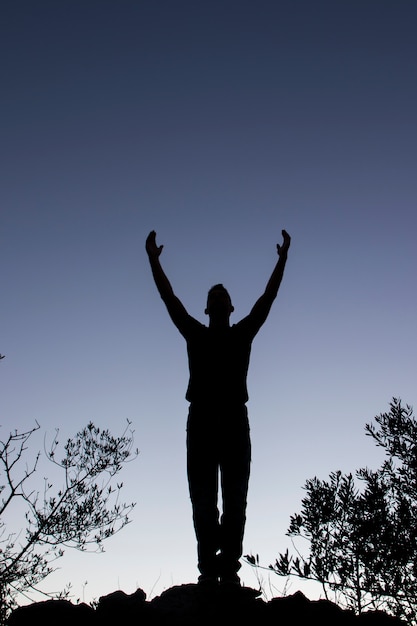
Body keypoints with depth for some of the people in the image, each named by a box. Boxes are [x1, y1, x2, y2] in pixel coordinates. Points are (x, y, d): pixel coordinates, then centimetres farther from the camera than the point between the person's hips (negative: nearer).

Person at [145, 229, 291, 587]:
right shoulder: (196, 334, 18)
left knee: (235, 497, -4)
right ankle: (209, 567, -3)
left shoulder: (243, 333, 17)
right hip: (202, 418, 0)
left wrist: (283, 258, 12)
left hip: (234, 418, 0)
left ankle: (230, 567, -5)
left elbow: (268, 298, 14)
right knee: (203, 497, -4)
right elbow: (170, 298, 16)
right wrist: (153, 259, 15)